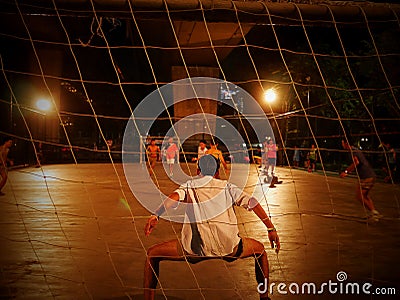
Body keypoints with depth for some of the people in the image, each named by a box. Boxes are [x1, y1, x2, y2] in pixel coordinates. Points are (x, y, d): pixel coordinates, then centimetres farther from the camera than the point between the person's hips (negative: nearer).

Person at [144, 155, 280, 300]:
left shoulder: (189, 185, 19)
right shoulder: (227, 186, 22)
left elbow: (175, 196, -3)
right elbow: (251, 201, 9)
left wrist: (155, 216, -16)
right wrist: (271, 229, 9)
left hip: (195, 248, -1)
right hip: (227, 247, 2)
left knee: (152, 254, 21)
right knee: (259, 249, 32)